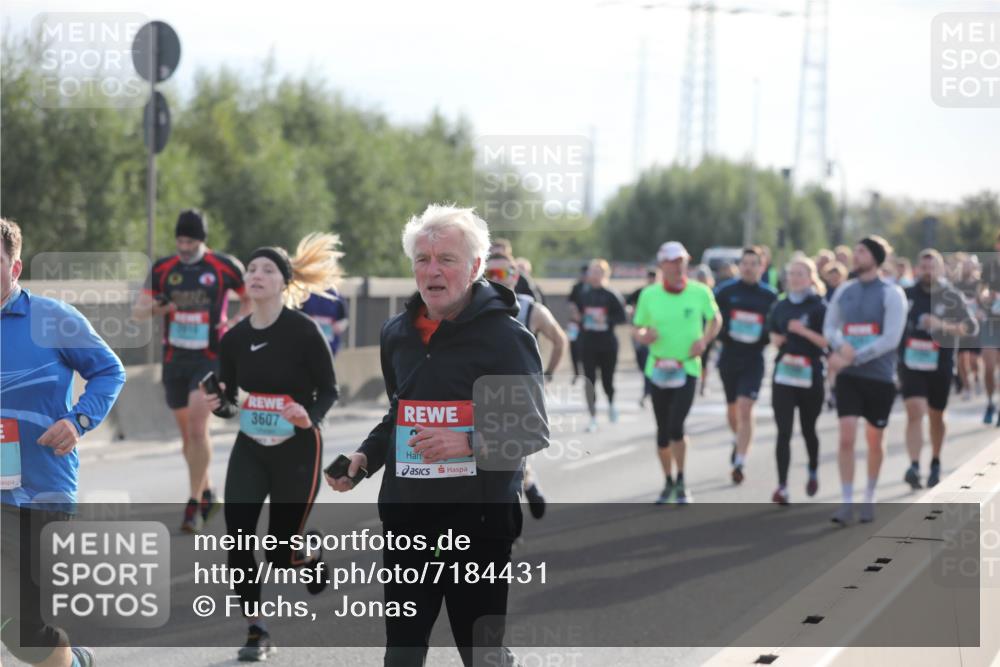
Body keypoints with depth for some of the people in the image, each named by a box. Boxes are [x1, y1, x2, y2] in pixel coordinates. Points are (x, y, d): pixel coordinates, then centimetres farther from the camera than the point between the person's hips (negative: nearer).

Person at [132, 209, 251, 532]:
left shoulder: (224, 267, -5)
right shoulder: (162, 269, 2)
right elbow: (137, 311, 3)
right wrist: (155, 308, -20)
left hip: (210, 358, -4)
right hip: (174, 359, 4)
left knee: (197, 427, -18)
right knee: (186, 433, 11)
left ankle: (194, 505, -14)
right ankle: (207, 494, 30)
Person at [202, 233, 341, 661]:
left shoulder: (303, 331, -13)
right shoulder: (234, 338, 1)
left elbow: (329, 391, -7)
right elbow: (228, 401, 8)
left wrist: (309, 417, -27)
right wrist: (218, 405, -15)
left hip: (297, 450, -4)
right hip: (250, 449, 4)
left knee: (281, 552, 1)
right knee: (237, 535, -11)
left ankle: (313, 561, 38)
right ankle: (256, 631, 4)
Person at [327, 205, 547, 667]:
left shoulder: (504, 335, -9)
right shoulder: (397, 334, 10)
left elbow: (534, 433, -9)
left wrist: (470, 443, -24)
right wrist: (365, 456, 8)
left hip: (479, 522, -6)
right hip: (406, 520, 6)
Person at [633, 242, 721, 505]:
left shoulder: (700, 292, -5)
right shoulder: (649, 295, -3)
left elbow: (715, 319, 10)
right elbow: (637, 327, 6)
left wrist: (704, 340, -8)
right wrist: (643, 336, -18)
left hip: (687, 368, -2)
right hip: (658, 370, 2)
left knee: (676, 427, -16)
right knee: (663, 431, 10)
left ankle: (681, 483, 2)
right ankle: (668, 483, 28)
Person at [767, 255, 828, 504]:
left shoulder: (819, 307, -4)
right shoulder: (780, 306, 10)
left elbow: (828, 341, -10)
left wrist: (803, 331, -21)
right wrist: (776, 340, 0)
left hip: (810, 374, -3)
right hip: (783, 374, 3)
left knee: (808, 429, 13)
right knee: (784, 431, -6)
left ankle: (813, 472, 39)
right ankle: (782, 486, -11)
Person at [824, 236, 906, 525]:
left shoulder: (891, 294, -7)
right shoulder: (845, 290, 6)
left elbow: (890, 339, -15)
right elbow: (830, 326, 10)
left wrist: (853, 357, -19)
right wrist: (842, 345, -13)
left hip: (880, 377, -2)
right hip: (848, 376, 2)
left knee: (874, 441, 9)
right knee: (846, 437, -10)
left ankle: (869, 498, 26)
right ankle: (847, 503, -7)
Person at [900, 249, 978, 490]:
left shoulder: (951, 297, -2)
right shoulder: (907, 295, 5)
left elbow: (972, 327, -12)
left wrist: (942, 326, -25)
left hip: (940, 366, 0)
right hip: (911, 364, 0)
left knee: (936, 416, 13)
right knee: (915, 411, -16)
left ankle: (935, 463, 34)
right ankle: (914, 466, -25)